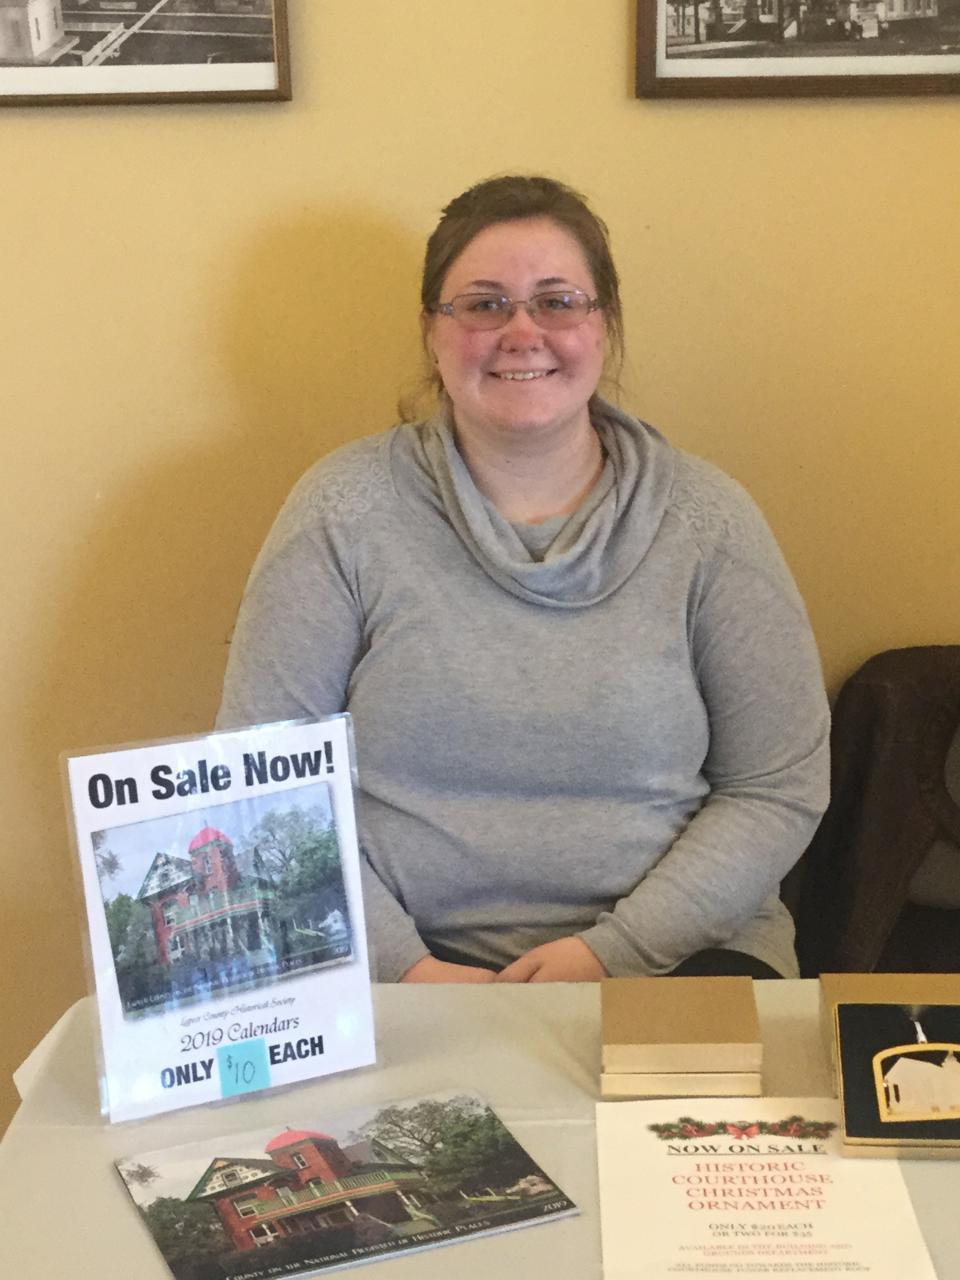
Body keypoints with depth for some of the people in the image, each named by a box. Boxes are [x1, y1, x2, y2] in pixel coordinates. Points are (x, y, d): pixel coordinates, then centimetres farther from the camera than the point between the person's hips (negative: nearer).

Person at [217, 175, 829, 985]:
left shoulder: (704, 520, 1)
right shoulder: (346, 511, -1)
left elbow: (778, 790, 1)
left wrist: (614, 950, -11)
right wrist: (404, 966, -12)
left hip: (669, 952, 1)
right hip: (406, 960, 0)